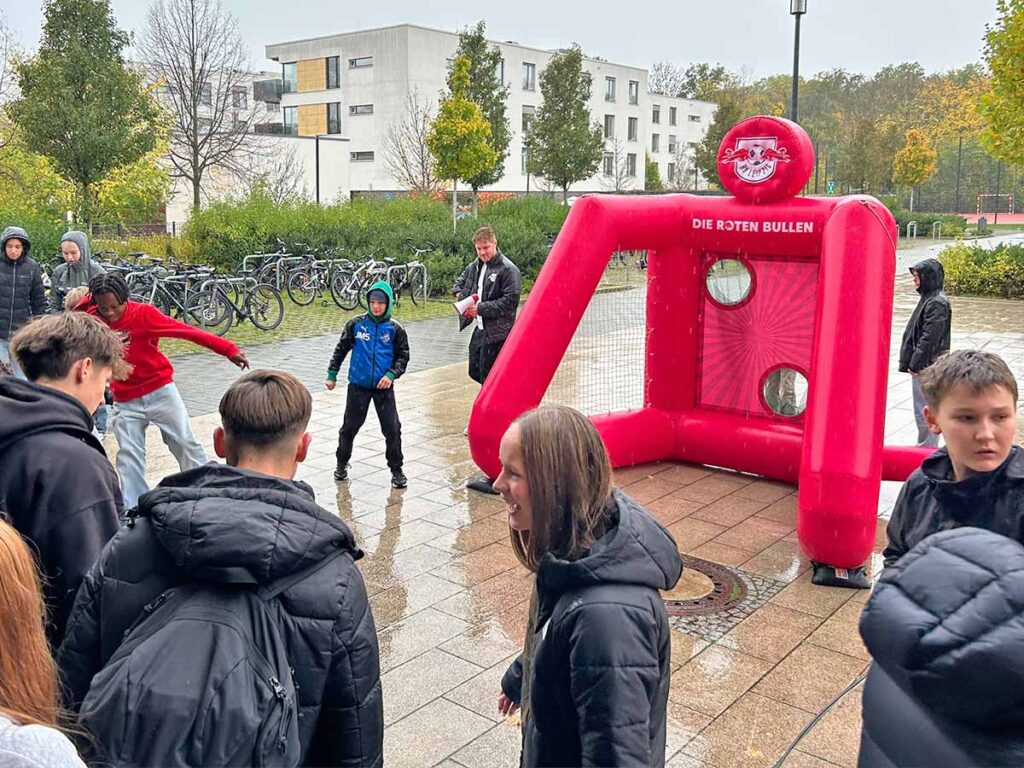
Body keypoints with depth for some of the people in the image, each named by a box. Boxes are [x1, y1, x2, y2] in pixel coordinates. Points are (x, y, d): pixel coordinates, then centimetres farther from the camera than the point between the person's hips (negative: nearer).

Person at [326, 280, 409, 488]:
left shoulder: (394, 328, -2)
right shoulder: (356, 324, -1)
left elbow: (403, 356, 4)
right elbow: (341, 349, 8)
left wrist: (391, 374, -12)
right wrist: (332, 374, 9)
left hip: (383, 386, 0)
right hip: (358, 385, 0)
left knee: (392, 428, -2)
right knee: (349, 426, 9)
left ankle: (396, 469, 12)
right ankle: (342, 463, 30)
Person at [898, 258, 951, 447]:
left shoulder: (937, 303, -17)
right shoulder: (928, 298, 12)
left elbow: (929, 338, -20)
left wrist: (916, 364, -16)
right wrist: (909, 361, 15)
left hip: (927, 367, -10)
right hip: (921, 364, 10)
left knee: (924, 411, -2)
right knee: (922, 410, 17)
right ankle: (925, 447, 27)